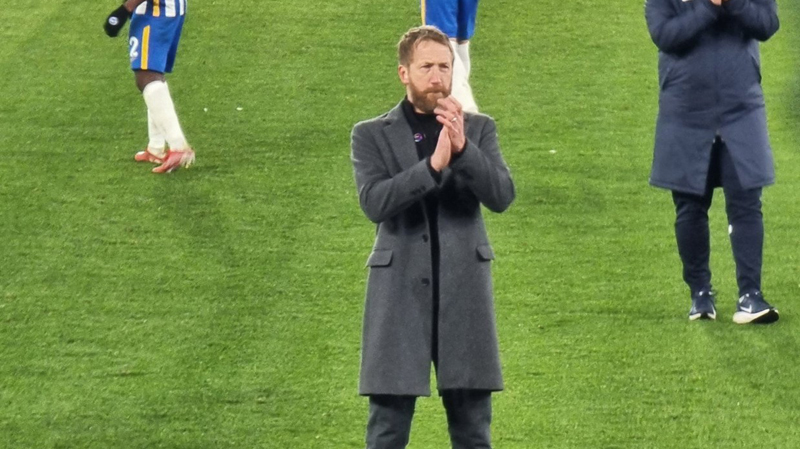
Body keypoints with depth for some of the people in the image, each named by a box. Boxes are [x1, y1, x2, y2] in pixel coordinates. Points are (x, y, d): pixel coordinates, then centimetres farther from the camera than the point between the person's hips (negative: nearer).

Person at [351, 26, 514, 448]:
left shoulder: (479, 129, 9)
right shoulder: (372, 135, 4)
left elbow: (502, 196, -5)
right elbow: (374, 202, -13)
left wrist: (463, 148, -20)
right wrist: (433, 164, -23)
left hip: (463, 289, 2)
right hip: (400, 290, -2)